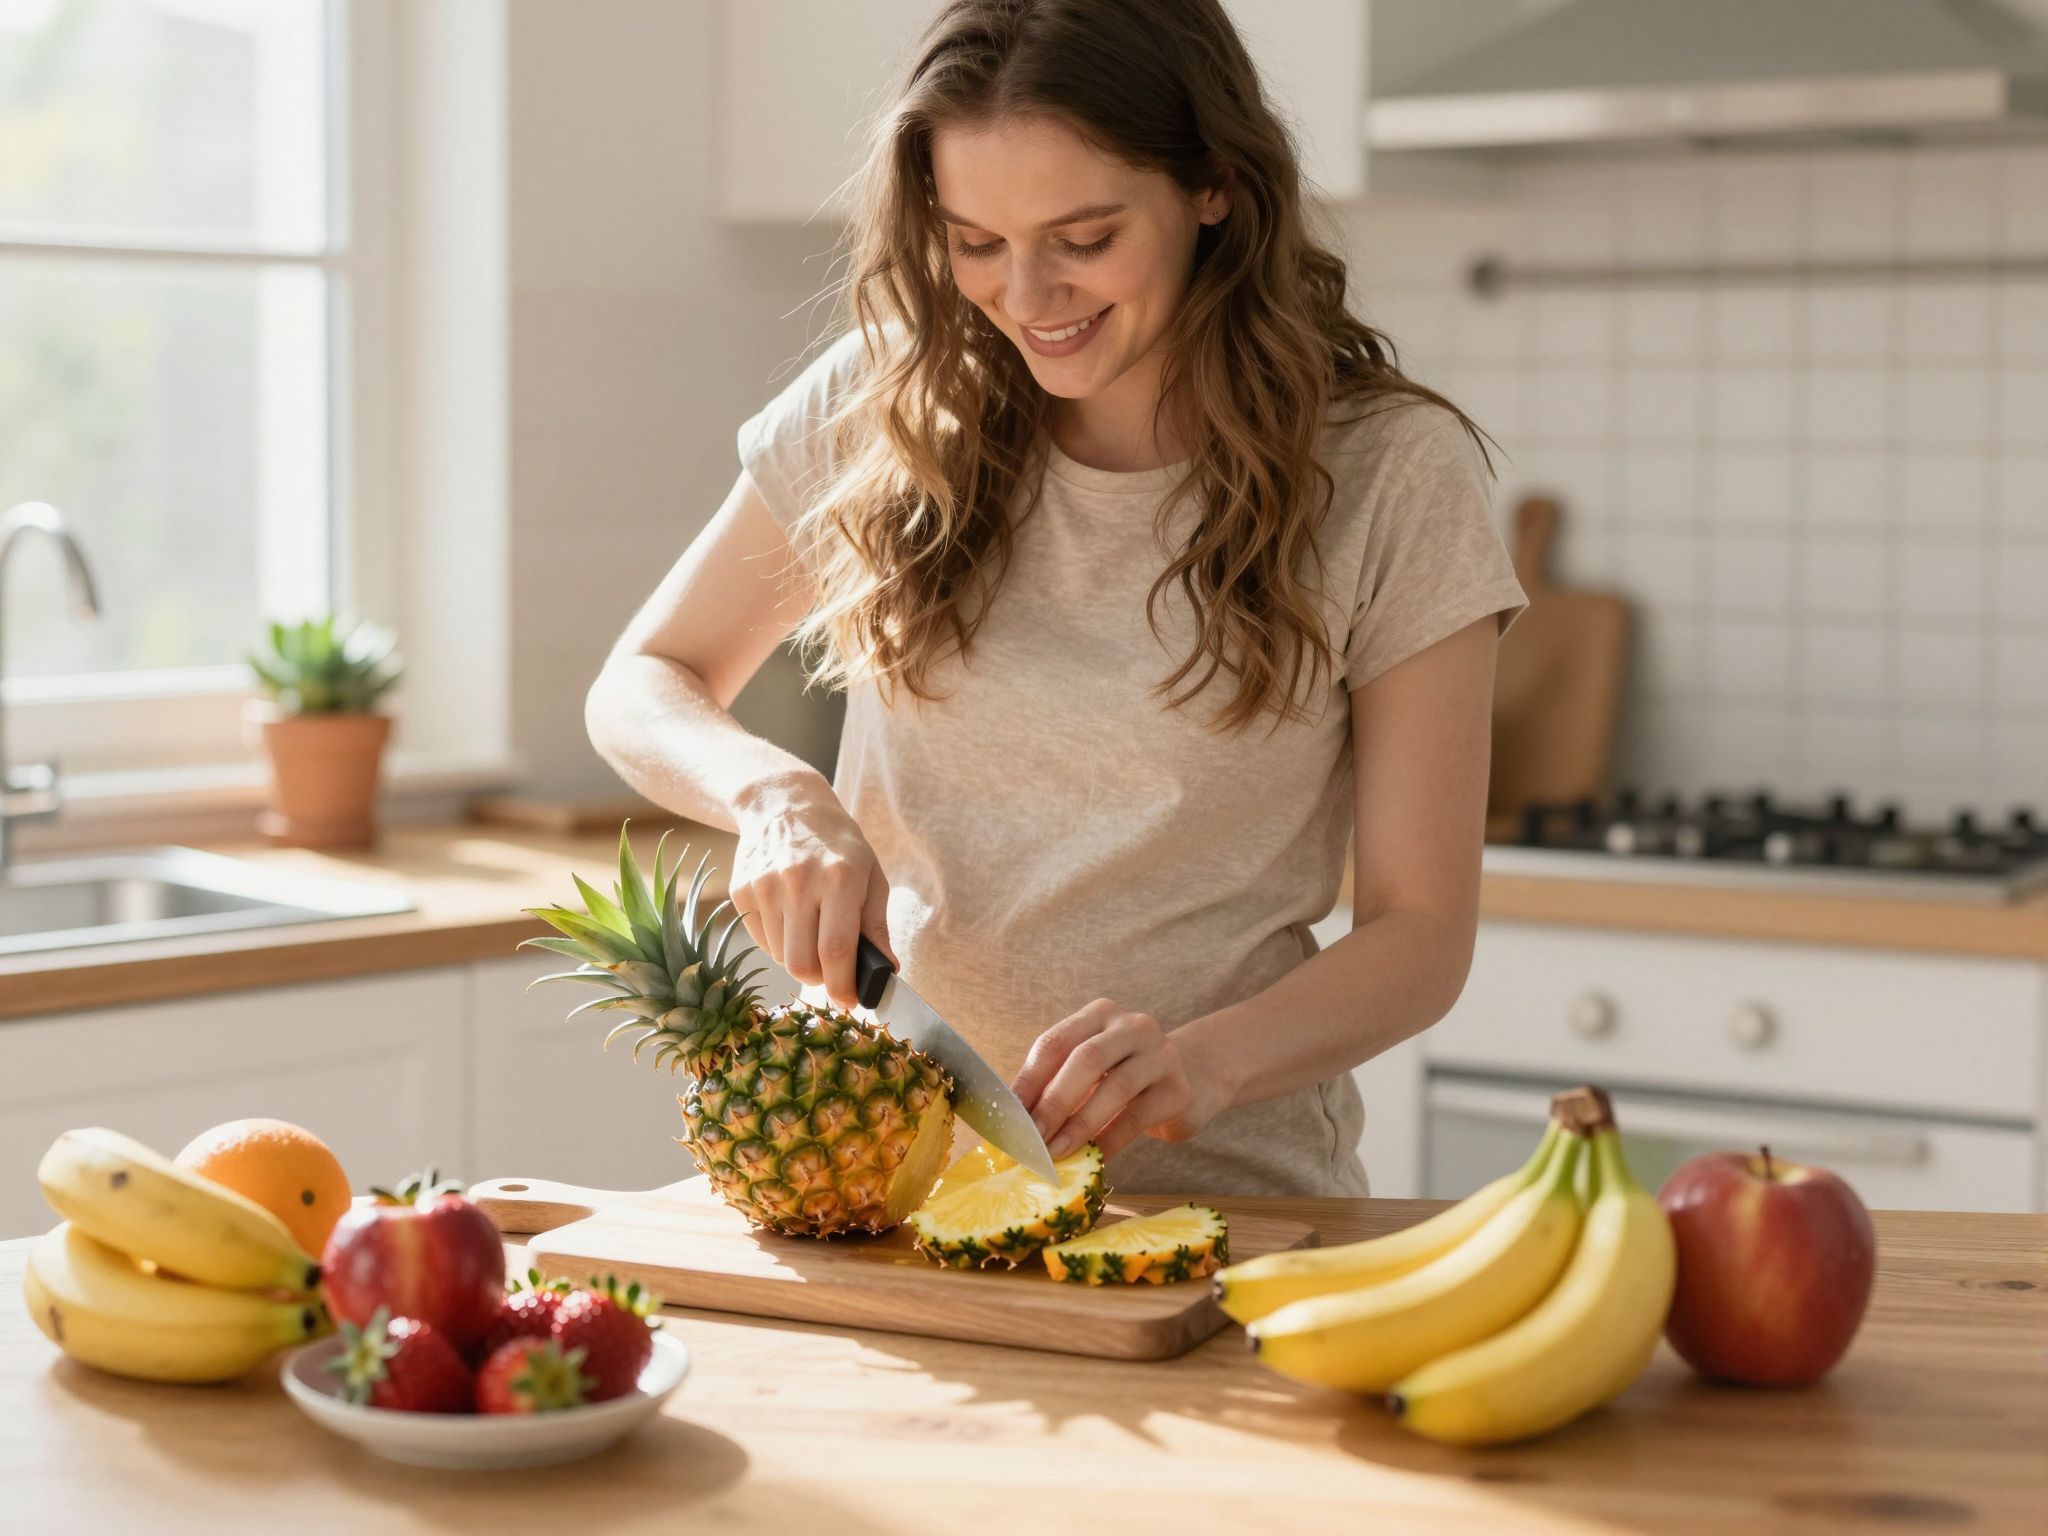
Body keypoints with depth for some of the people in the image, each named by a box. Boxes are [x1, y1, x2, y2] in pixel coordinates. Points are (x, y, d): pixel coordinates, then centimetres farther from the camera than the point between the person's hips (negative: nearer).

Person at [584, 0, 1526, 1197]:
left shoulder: (1390, 473, -4)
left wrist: (1198, 1066, -22)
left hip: (1221, 1198, -2)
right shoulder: (884, 409, 3)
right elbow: (640, 688, 14)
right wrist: (774, 790, -8)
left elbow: (1421, 935, -3)